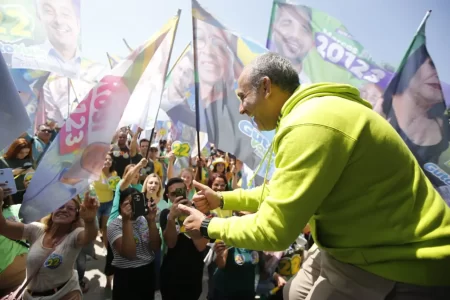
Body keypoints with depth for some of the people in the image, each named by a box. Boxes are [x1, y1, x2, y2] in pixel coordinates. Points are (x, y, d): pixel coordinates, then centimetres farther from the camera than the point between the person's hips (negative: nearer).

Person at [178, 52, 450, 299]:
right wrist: (223, 199, 14)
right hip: (365, 249, 9)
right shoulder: (309, 115, 6)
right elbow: (282, 192, 16)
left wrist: (208, 227, -8)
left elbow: (273, 230, -24)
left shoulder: (309, 125, -28)